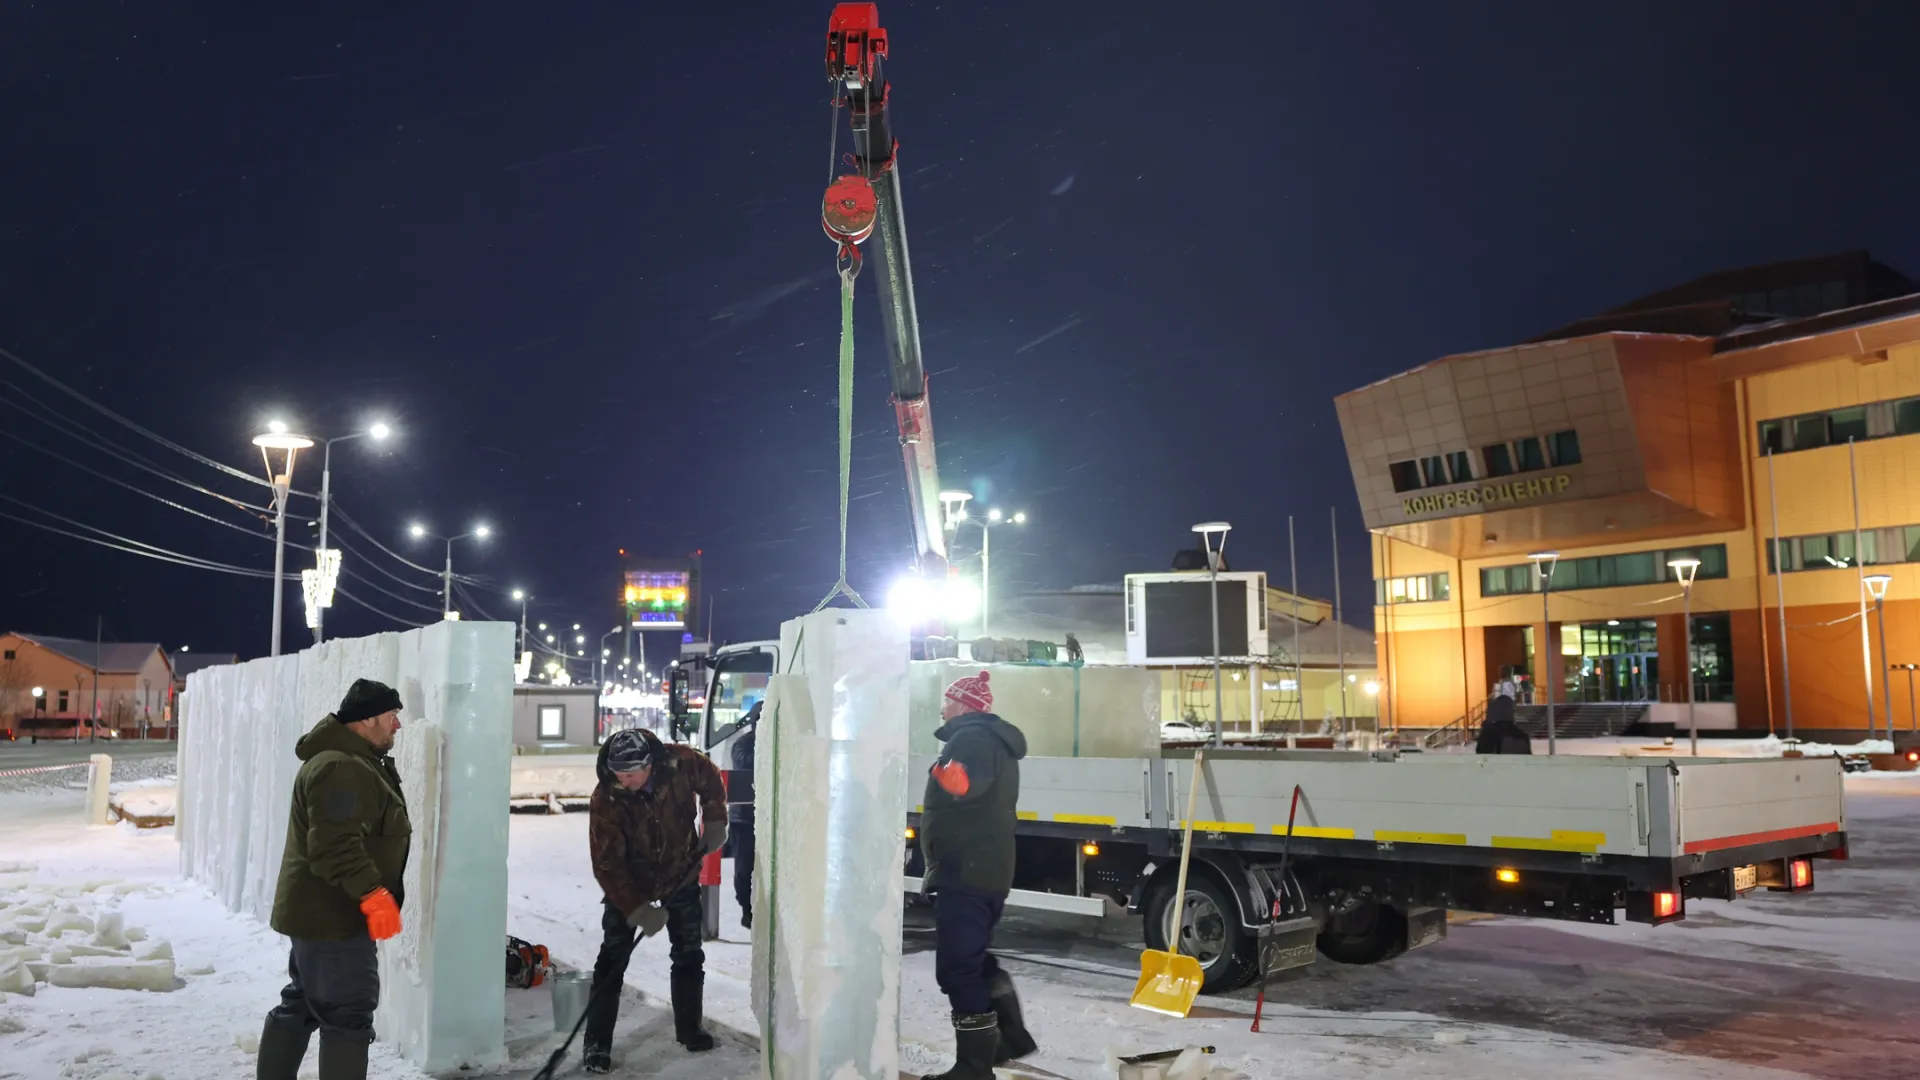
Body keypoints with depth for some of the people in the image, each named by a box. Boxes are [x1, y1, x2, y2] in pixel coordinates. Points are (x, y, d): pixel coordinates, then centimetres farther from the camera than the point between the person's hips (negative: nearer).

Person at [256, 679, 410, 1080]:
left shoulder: (353, 761, 15)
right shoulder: (339, 768, -22)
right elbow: (336, 846, -30)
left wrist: (371, 894, 26)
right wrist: (373, 893, -33)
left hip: (318, 912, 11)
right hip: (333, 916, -11)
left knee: (301, 1006, 19)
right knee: (348, 1015, -5)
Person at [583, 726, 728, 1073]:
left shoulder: (681, 764, -26)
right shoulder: (606, 800, -31)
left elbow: (711, 782, -1)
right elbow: (607, 865, -28)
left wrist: (714, 823, -8)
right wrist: (637, 910, -32)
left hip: (681, 874, 3)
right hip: (627, 883, -3)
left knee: (689, 955, 12)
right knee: (612, 959, -7)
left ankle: (689, 1027, 29)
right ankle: (597, 1043, 1)